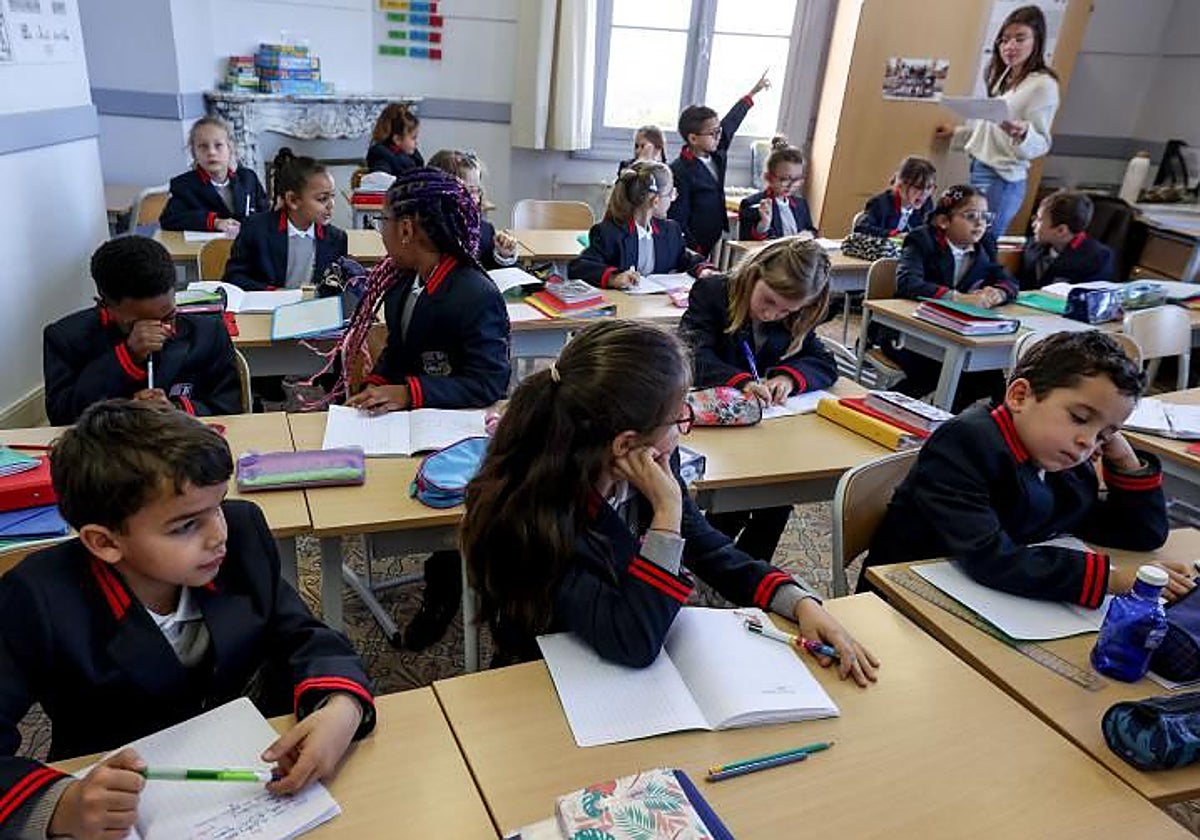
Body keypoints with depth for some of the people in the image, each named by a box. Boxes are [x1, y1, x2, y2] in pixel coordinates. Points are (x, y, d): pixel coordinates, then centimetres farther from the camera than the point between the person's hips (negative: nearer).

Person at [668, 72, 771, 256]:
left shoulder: (717, 153, 4)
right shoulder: (679, 172, -18)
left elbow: (731, 121, 21)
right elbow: (677, 220, -19)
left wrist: (752, 94, 32)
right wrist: (693, 252, -21)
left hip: (714, 243, 7)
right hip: (694, 249, -7)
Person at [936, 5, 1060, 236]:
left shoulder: (1043, 85, -11)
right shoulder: (1004, 78, 15)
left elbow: (1041, 144, -14)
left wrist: (1022, 133, -35)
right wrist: (956, 133, 34)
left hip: (1002, 180, -8)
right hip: (980, 171, 8)